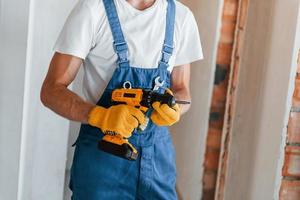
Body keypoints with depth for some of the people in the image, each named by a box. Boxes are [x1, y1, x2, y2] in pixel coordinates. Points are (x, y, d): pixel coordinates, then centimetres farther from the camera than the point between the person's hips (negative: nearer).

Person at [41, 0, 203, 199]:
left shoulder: (181, 16, 1)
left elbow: (182, 92, 7)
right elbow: (51, 91, -11)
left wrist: (173, 107, -16)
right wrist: (99, 115, -29)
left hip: (157, 154, 3)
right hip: (101, 153, -3)